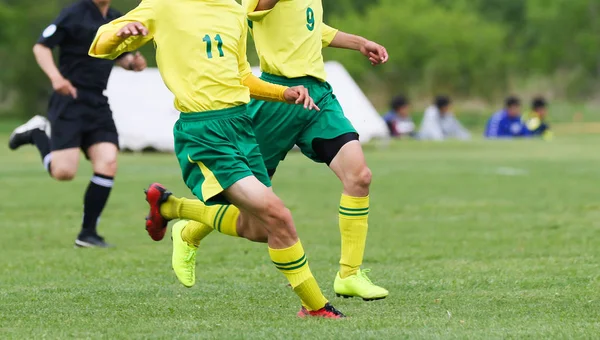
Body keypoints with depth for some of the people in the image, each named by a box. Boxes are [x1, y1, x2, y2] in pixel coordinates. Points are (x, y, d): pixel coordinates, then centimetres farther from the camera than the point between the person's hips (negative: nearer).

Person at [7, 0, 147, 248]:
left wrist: (132, 63, 1)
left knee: (107, 164, -9)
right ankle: (37, 133, 19)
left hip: (98, 105, 6)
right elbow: (41, 46, -10)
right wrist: (55, 76, -26)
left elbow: (121, 56, 25)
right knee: (64, 172, -13)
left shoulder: (116, 20, 11)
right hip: (69, 100, -6)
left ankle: (88, 233, 2)